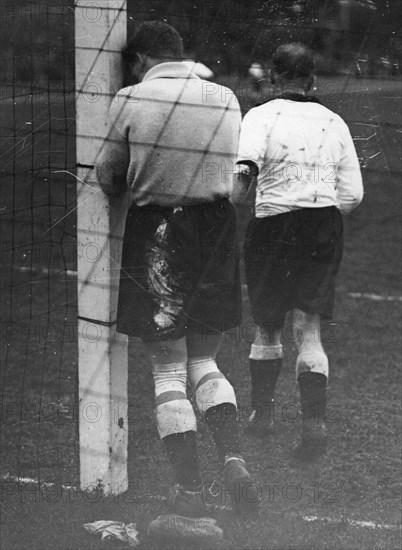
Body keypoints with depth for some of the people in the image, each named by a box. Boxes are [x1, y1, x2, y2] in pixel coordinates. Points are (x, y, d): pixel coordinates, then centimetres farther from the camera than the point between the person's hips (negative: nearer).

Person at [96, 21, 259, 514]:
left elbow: (108, 178, 2)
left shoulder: (132, 100, -6)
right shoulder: (226, 100, 4)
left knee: (168, 370, 5)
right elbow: (229, 171, 8)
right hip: (216, 229, 4)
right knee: (204, 362, 17)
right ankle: (233, 458, -4)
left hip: (155, 234, -4)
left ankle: (189, 488, 2)